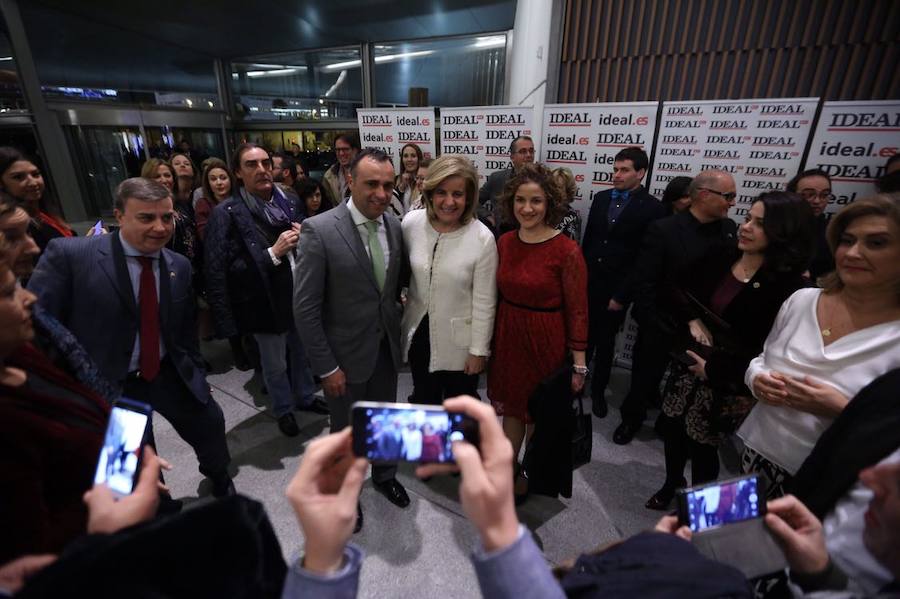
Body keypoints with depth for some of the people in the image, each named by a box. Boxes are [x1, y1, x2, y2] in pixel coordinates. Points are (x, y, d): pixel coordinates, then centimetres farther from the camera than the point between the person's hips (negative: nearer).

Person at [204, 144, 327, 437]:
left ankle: (305, 397, 47)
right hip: (266, 302, -4)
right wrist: (273, 253, -26)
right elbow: (223, 271, -19)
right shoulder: (227, 213, -15)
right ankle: (283, 410, 40)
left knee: (302, 352, 22)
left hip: (298, 296, 5)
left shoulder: (288, 203, 1)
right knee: (275, 364, 15)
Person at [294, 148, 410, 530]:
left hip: (386, 346, 5)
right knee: (346, 430, 18)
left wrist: (398, 329, 2)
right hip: (345, 353, -4)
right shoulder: (319, 230, -20)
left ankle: (383, 475, 51)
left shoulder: (394, 225, -4)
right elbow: (305, 308, -17)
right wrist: (326, 367, -15)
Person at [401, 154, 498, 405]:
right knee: (423, 401, 25)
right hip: (419, 333, 3)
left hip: (459, 340, -3)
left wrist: (478, 350, -9)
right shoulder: (411, 223, -10)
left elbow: (484, 302, -14)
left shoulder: (483, 238, -20)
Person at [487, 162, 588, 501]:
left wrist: (579, 364, -10)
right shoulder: (505, 242, -1)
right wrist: (490, 340, 9)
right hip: (508, 337, 4)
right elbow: (499, 294, 6)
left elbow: (577, 311, -12)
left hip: (545, 342, -4)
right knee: (511, 406, 19)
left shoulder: (567, 251, -17)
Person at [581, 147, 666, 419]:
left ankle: (598, 390, 31)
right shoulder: (600, 198, 6)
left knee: (605, 342, 12)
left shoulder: (653, 208, -10)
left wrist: (621, 295, -11)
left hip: (616, 289, -3)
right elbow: (587, 240, 10)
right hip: (588, 283, 3)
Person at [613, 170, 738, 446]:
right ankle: (632, 418, 41)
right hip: (660, 327, -4)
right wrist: (654, 328, -19)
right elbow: (643, 285, -18)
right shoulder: (662, 229, -17)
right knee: (645, 377, 15)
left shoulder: (728, 229, -2)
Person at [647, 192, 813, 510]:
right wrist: (692, 321, -10)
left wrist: (713, 370, -15)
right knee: (672, 427, 15)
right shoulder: (718, 260, -2)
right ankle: (672, 484, 44)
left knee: (701, 444, 8)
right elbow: (681, 294, 8)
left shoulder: (788, 287, -15)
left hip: (727, 384, -4)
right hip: (687, 363, 5)